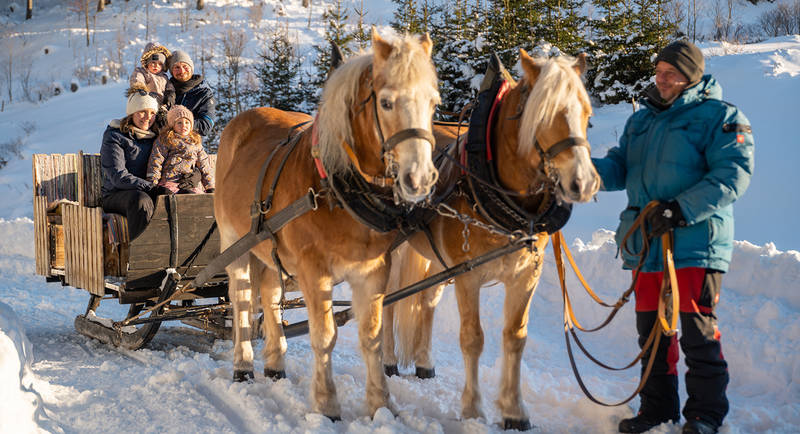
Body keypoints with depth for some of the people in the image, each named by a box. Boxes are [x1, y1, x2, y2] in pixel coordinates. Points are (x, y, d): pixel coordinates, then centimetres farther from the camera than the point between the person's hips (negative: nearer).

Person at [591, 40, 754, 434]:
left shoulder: (720, 117, -4)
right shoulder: (641, 120, 18)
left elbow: (733, 175, -14)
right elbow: (620, 169, 17)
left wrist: (682, 209, -23)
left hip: (696, 243, -6)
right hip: (647, 243, 7)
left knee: (698, 331, -3)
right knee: (651, 328, 12)